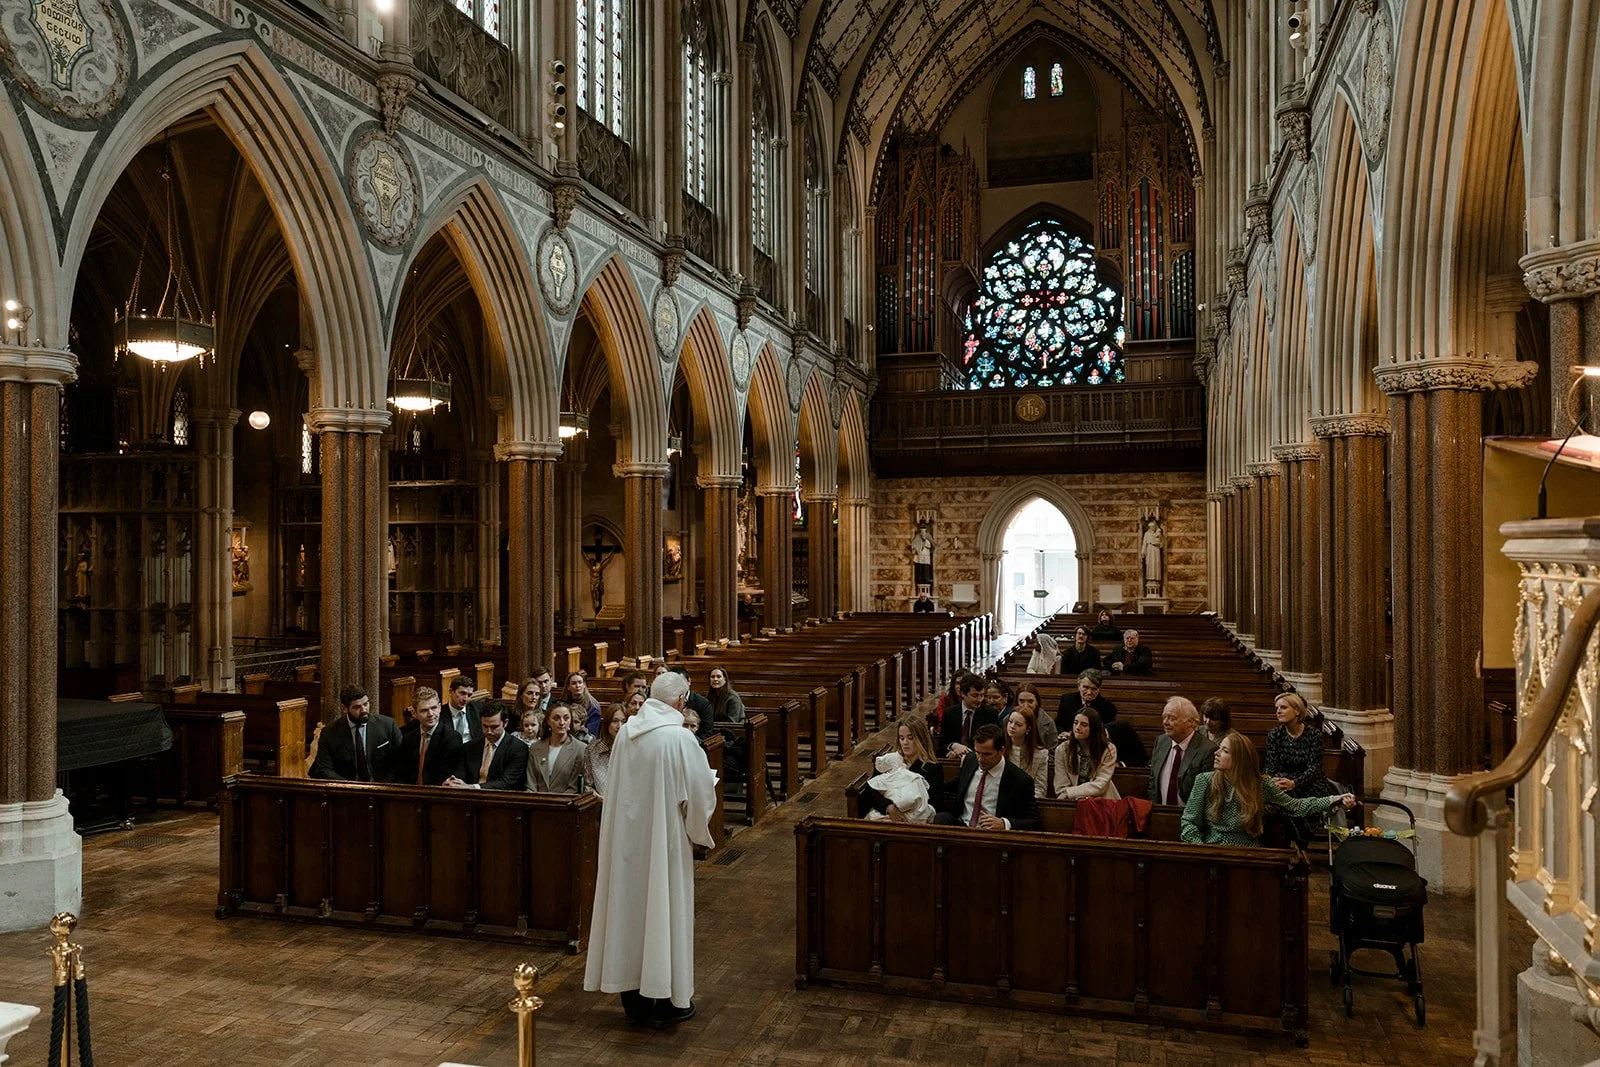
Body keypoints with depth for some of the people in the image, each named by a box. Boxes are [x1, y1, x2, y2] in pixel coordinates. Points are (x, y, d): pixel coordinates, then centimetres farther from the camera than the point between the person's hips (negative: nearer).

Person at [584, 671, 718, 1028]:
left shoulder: (625, 733, 1)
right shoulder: (679, 738, -17)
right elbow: (701, 791, -12)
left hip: (626, 838, 6)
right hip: (663, 841, -5)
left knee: (629, 910, 13)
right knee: (664, 914, 6)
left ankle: (634, 1000, 24)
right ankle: (667, 1002, 17)